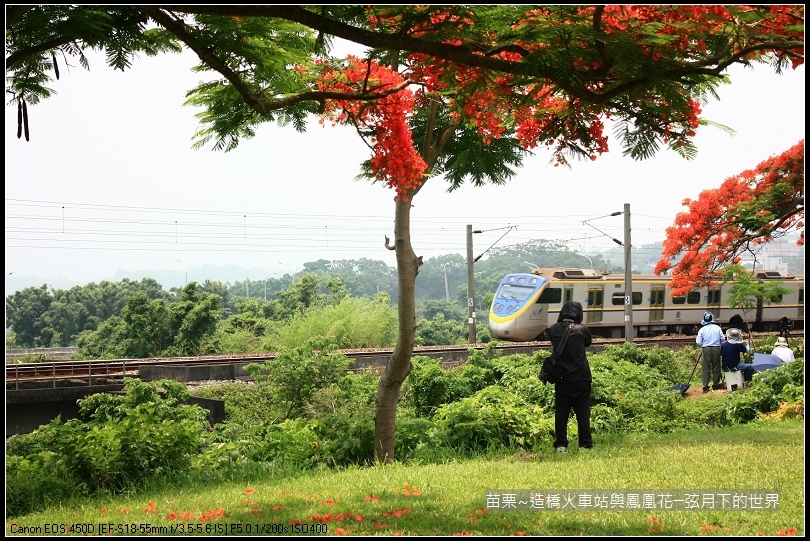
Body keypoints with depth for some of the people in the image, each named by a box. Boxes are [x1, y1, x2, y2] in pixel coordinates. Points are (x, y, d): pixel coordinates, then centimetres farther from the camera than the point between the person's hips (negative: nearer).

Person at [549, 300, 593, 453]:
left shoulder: (554, 329, -5)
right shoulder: (582, 330, -9)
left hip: (561, 378, 2)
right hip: (581, 378, -2)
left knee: (561, 412, 7)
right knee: (583, 412, 6)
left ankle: (560, 445, 6)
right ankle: (585, 444, 7)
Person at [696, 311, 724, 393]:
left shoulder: (702, 329, -3)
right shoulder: (717, 328, 1)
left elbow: (698, 342, -5)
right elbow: (722, 339, 2)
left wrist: (701, 346, 15)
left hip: (706, 349, -1)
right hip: (716, 348, 1)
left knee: (706, 368, 3)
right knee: (716, 367, 11)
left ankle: (705, 386, 1)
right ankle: (716, 384, 16)